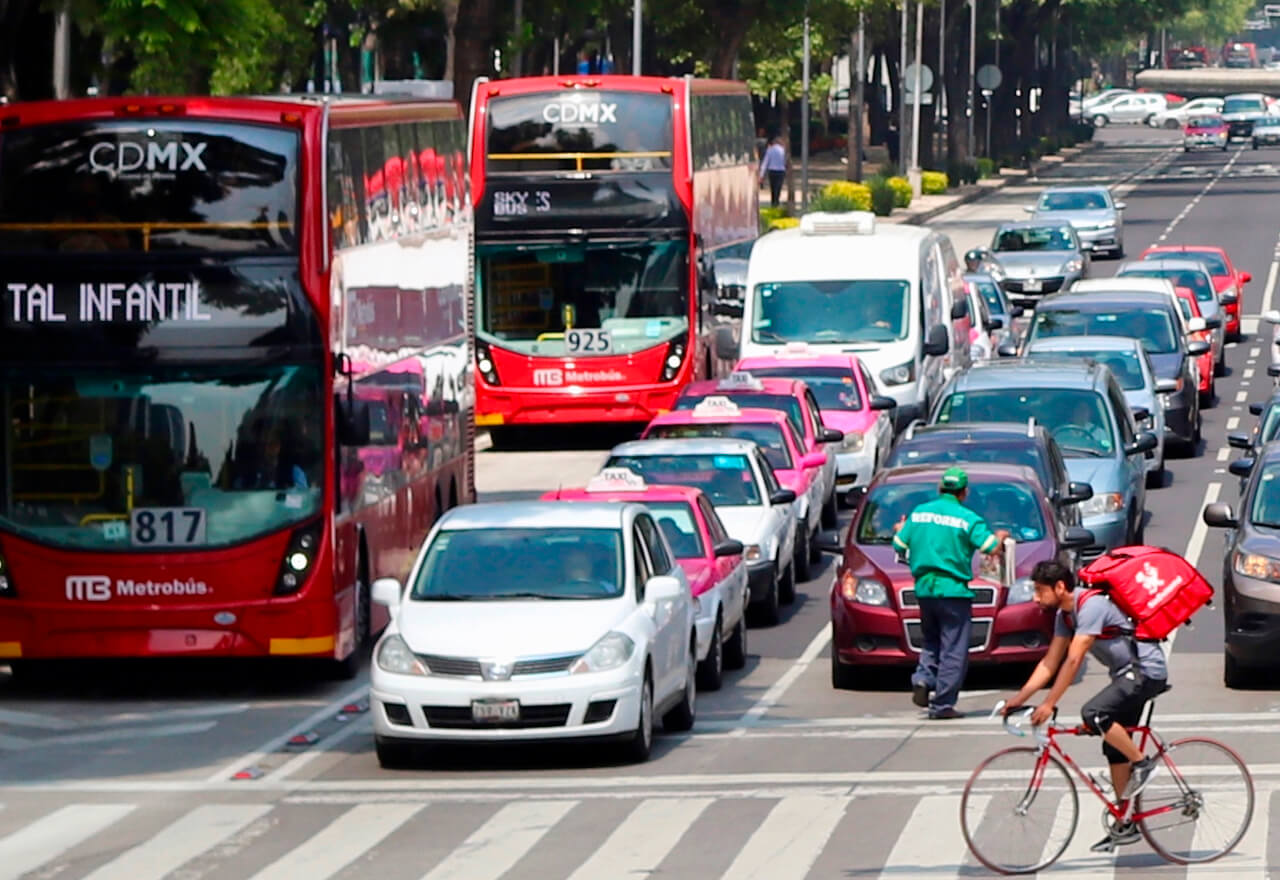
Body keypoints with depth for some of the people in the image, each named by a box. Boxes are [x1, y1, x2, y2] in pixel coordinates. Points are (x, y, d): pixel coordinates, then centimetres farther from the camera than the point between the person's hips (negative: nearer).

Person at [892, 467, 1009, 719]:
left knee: (931, 640, 22)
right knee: (953, 650, 1)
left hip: (924, 588, 5)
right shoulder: (968, 519, -7)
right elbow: (991, 548, -12)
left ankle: (923, 677, -3)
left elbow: (899, 545, 9)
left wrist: (900, 530, 32)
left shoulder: (919, 513, 6)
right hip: (953, 589, -5)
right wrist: (1000, 537, 11)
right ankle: (942, 704, -1)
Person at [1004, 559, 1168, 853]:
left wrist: (1048, 705, -27)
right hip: (1127, 674, 10)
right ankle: (1126, 824, 15)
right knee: (1114, 749, 9)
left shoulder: (1091, 606, -23)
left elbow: (1073, 661, -26)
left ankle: (1142, 763, -11)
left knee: (1094, 714, -28)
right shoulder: (1065, 614, 7)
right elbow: (1050, 663, 10)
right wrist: (1019, 699, 2)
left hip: (1147, 671, -10)